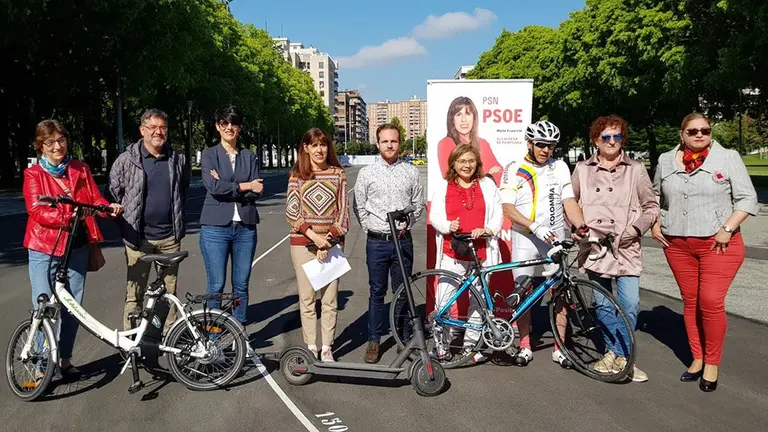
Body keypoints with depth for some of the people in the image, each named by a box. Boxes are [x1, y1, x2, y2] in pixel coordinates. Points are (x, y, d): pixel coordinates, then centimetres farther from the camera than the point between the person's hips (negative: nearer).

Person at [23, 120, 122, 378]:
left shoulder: (81, 169, 10)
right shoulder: (33, 174, -2)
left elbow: (95, 198, 5)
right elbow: (37, 211, -13)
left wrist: (109, 207, -18)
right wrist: (69, 214, -30)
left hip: (77, 247, 4)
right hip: (44, 249, -3)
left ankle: (65, 359, 23)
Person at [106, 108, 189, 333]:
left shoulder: (178, 159, 6)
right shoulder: (127, 160, -3)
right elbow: (112, 194, 2)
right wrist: (125, 224, 1)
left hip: (170, 236, 3)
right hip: (139, 237, -3)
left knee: (170, 291, 10)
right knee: (135, 293, 1)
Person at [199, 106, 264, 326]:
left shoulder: (250, 156, 10)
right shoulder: (209, 154, 4)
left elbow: (256, 192, -1)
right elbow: (213, 186, -12)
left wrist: (226, 187, -10)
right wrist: (244, 186, -8)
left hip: (245, 227, 3)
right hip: (216, 227, -2)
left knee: (241, 285, 8)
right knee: (216, 286, 0)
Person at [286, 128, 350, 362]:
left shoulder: (338, 174, 4)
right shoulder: (297, 175, 4)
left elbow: (343, 211, 2)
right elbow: (291, 212, -2)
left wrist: (329, 240, -8)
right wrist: (313, 235, -14)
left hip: (332, 243, 0)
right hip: (303, 243, 0)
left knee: (330, 299, 3)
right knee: (307, 298, 5)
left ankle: (327, 348, 14)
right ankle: (310, 347, 16)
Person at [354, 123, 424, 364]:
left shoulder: (411, 172, 3)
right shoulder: (366, 173, 1)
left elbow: (418, 204, 11)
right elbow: (359, 207, 6)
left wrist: (406, 224, 2)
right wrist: (371, 227, -1)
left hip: (403, 240, 1)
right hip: (377, 242, 0)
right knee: (377, 293, 8)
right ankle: (374, 341, 18)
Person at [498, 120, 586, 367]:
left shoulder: (560, 168, 7)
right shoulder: (514, 170, -2)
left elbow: (569, 201, 1)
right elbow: (508, 208, -10)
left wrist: (582, 226, -17)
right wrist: (536, 227, -22)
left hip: (555, 237, 2)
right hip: (525, 238, -2)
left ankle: (559, 348, 12)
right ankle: (525, 346, 15)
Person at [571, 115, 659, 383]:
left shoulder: (636, 169, 5)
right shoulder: (583, 169, 8)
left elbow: (651, 206, 8)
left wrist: (636, 228, -7)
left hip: (626, 247, -1)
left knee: (630, 304, -8)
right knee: (603, 304, 7)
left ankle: (619, 355, 9)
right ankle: (616, 353, 22)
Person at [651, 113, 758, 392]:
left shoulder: (728, 158, -3)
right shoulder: (666, 161, 7)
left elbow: (747, 199, -5)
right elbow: (654, 196, 20)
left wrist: (727, 229, -14)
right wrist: (655, 224, 8)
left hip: (718, 244, -3)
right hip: (677, 245, 3)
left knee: (711, 302, -9)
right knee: (690, 303, 9)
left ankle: (712, 363, 8)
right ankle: (697, 359, 20)